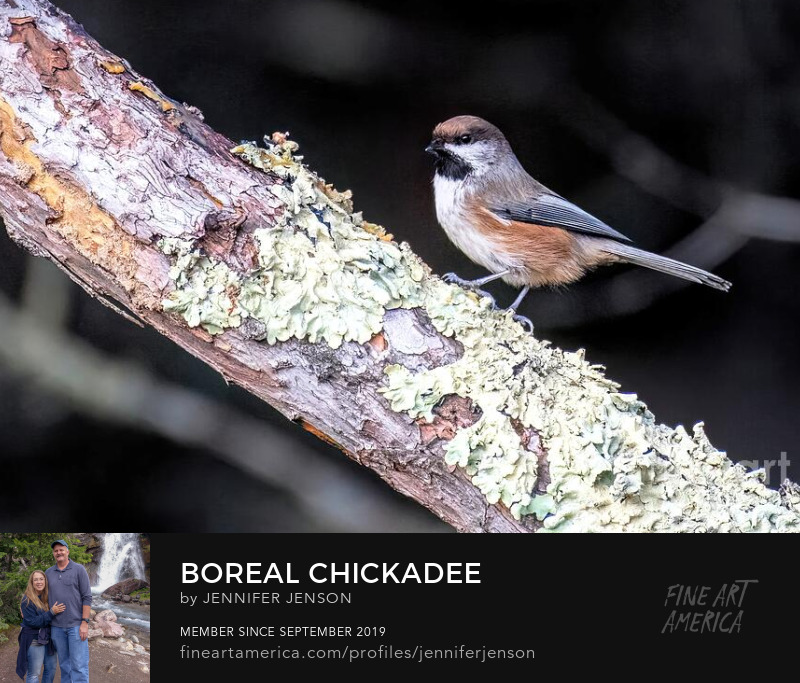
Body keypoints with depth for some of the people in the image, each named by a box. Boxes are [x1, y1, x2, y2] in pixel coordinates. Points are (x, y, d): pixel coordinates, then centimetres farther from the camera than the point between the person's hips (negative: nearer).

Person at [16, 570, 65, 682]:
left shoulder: (48, 597, 6)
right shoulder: (27, 600, -13)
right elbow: (33, 622, -19)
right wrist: (51, 612, -25)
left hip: (48, 638, 7)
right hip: (34, 641, -7)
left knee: (51, 669, 14)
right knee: (34, 674, -2)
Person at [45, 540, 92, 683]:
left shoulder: (79, 569, -2)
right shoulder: (48, 573, 10)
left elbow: (87, 597, -5)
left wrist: (85, 623, -11)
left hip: (76, 625, -4)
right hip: (56, 627, 4)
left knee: (79, 665, -7)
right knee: (64, 664, 11)